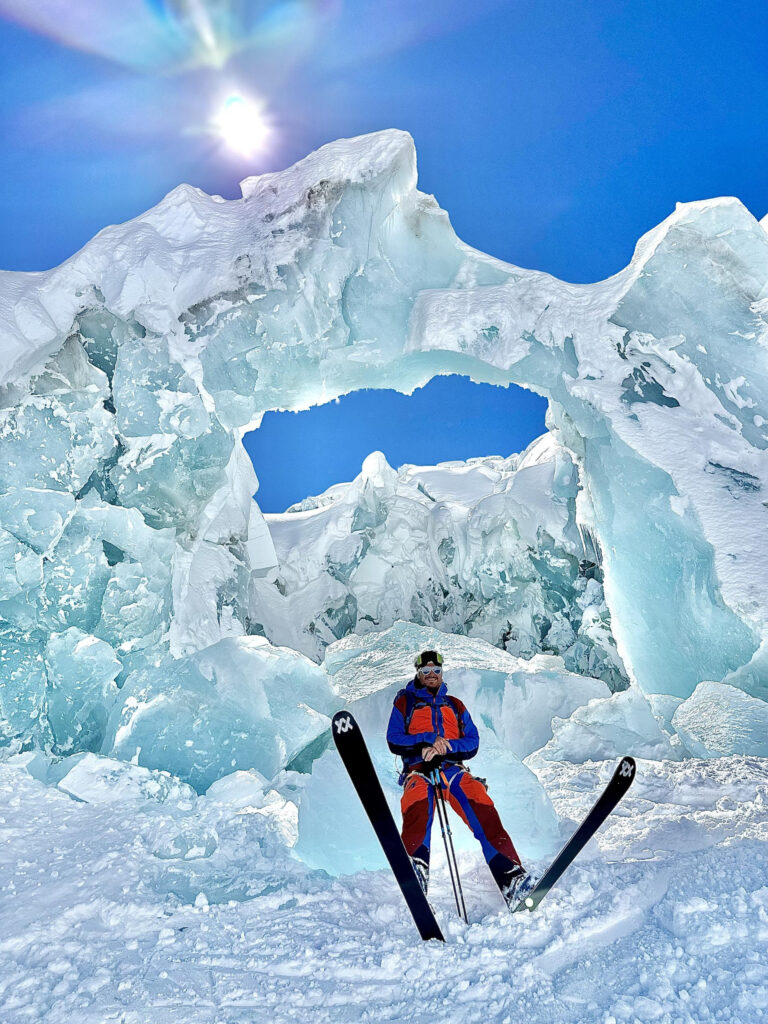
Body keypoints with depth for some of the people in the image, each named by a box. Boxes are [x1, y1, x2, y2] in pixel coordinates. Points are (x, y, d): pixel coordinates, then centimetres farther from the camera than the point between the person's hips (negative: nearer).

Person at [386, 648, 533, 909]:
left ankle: (510, 877, -39)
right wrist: (428, 739, -9)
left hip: (453, 769, 2)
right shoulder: (405, 702, 21)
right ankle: (415, 869, -57)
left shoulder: (455, 706, 27)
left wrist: (444, 746, -9)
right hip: (419, 771, -2)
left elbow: (472, 743, 12)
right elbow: (394, 741, 7)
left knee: (484, 811, -28)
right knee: (417, 808, -37)